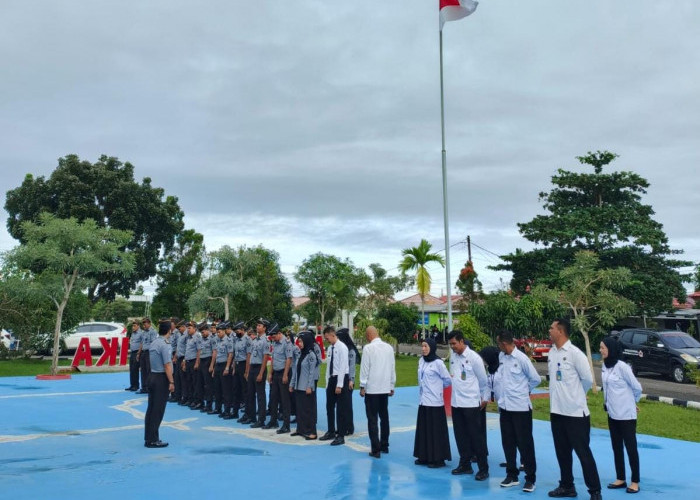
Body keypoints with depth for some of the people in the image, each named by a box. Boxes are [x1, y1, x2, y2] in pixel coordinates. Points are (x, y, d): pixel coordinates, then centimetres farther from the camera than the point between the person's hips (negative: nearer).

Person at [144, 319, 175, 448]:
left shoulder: (153, 344, 10)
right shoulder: (165, 345, -17)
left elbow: (153, 362, 13)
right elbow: (167, 366, -19)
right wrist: (171, 382, -15)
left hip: (152, 376, 8)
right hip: (162, 378, -8)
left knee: (151, 408, 12)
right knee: (158, 410, -1)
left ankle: (148, 438, 19)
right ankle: (153, 440, 4)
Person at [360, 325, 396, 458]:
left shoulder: (368, 348, -12)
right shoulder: (389, 347, 3)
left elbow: (365, 368, -10)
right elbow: (392, 368, 8)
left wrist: (362, 386, -1)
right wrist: (392, 386, 16)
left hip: (371, 388, -5)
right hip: (385, 388, 5)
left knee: (372, 419, 1)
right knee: (384, 417, 16)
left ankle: (376, 450, 1)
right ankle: (384, 446, 26)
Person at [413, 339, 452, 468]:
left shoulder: (438, 363, -12)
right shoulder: (421, 361, 6)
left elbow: (448, 380, -4)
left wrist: (437, 387, 8)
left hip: (434, 402, -6)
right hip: (423, 401, 7)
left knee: (436, 431, 1)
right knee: (423, 430, 11)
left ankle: (438, 459, 10)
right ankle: (425, 456, 21)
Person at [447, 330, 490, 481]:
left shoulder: (473, 357, -12)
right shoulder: (452, 357, 6)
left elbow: (483, 379, -3)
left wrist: (485, 397, 4)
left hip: (471, 403, -6)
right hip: (456, 402, 6)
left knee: (476, 436, 0)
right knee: (460, 435, 12)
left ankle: (483, 469, 9)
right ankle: (465, 465, 25)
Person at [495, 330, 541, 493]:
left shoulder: (521, 358, -13)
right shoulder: (501, 357, 5)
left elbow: (536, 379, -5)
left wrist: (524, 391, 7)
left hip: (520, 407, -6)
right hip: (504, 406, 6)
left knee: (525, 444, 2)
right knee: (508, 443, 12)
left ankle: (530, 478, 13)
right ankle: (512, 475, 25)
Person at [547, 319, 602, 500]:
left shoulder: (575, 353, -15)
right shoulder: (551, 352, 6)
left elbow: (588, 379, -9)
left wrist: (575, 395, 4)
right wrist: (561, 395, 10)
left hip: (575, 412, -7)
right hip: (556, 411, 7)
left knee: (583, 452, 2)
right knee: (562, 452, 15)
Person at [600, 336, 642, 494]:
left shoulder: (622, 367, -18)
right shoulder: (605, 366, 4)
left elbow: (637, 388, -9)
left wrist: (631, 401, 7)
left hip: (626, 414, -7)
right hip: (612, 413, 7)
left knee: (631, 447, 4)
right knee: (616, 447, 14)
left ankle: (635, 482, 15)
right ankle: (620, 479, 25)